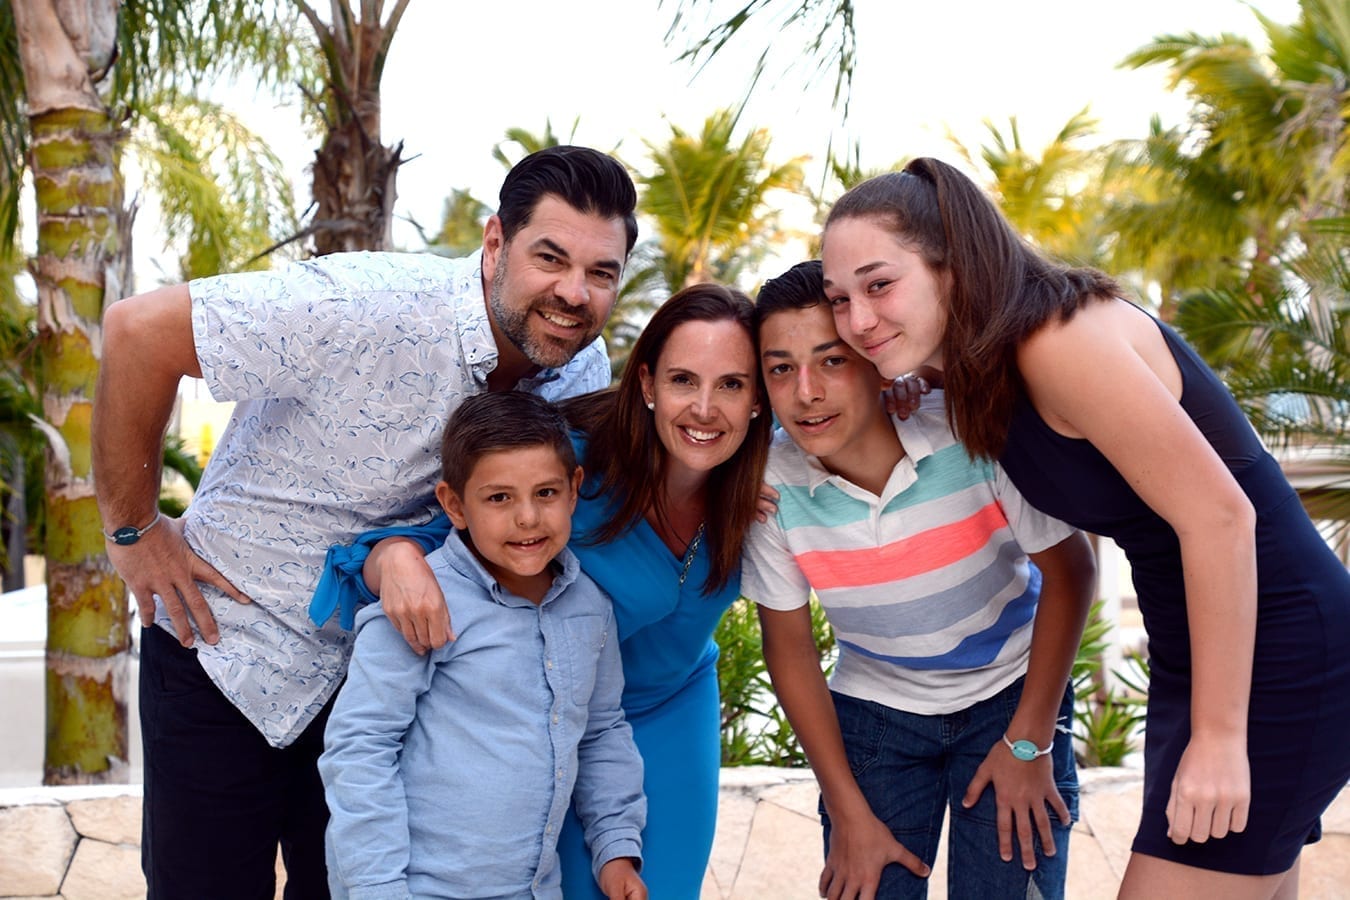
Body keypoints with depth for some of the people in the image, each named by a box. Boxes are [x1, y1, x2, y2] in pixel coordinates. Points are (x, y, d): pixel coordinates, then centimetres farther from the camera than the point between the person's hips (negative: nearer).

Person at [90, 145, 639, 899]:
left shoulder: (583, 371, -10)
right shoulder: (370, 307, -28)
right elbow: (137, 331, -22)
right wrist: (135, 529, -15)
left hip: (382, 663, 5)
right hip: (226, 642, -4)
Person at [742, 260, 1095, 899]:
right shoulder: (771, 487, -19)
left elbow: (1069, 569, -14)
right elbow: (789, 643, -6)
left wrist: (1029, 740, -11)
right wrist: (848, 812, -4)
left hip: (1011, 695, -1)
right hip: (875, 711, 2)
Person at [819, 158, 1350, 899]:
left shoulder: (1059, 339, -21)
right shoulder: (984, 373, 6)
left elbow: (1218, 515, -23)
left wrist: (1219, 736, -20)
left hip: (1272, 656, -9)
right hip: (1201, 652, 9)